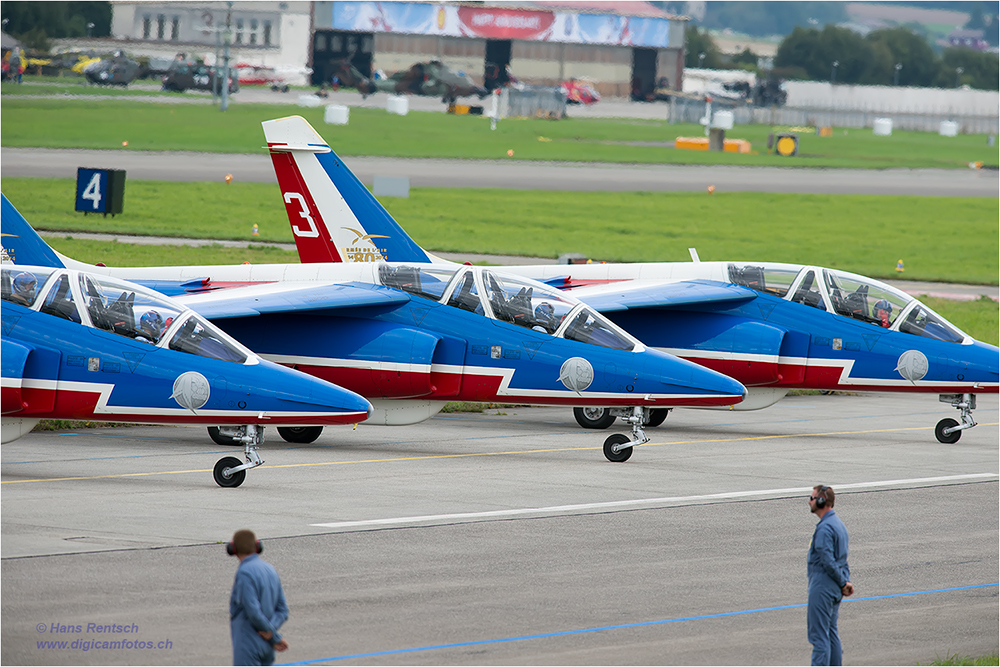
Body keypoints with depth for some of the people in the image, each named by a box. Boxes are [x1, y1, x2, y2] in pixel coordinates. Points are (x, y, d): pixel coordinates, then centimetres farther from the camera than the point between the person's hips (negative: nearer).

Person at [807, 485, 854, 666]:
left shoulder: (825, 528, -19)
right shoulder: (838, 523, 14)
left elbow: (828, 561, -22)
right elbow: (843, 558, 17)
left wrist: (843, 583, -12)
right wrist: (845, 581, 10)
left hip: (822, 586, -10)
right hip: (835, 589, 10)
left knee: (818, 634, -7)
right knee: (831, 632, 15)